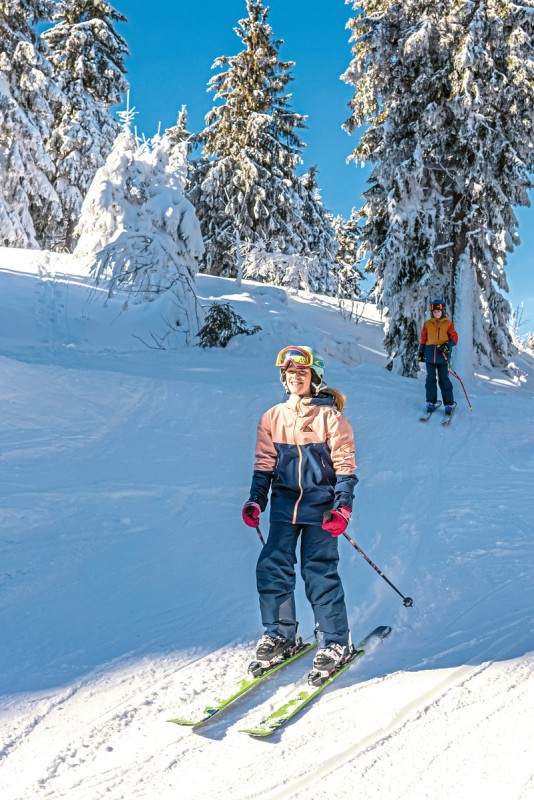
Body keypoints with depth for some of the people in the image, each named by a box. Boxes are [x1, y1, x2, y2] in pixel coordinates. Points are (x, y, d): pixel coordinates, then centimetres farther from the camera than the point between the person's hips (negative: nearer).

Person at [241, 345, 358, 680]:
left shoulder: (330, 416, -4)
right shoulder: (273, 417, 7)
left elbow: (345, 465, -3)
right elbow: (265, 464, 12)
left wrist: (343, 506, -11)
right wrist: (256, 500, 5)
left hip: (320, 505, -4)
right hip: (285, 504, 4)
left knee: (320, 573, -5)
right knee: (272, 568, 0)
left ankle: (336, 642, 11)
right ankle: (280, 634, 19)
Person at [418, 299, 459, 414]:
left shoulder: (448, 323, 4)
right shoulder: (427, 323, 10)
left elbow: (454, 338, 1)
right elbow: (423, 338, 14)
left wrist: (447, 345, -17)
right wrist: (421, 352, 10)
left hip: (442, 354, -2)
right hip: (430, 354, 3)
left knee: (443, 379, -3)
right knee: (430, 378, 4)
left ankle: (449, 404, 2)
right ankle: (431, 402, 12)